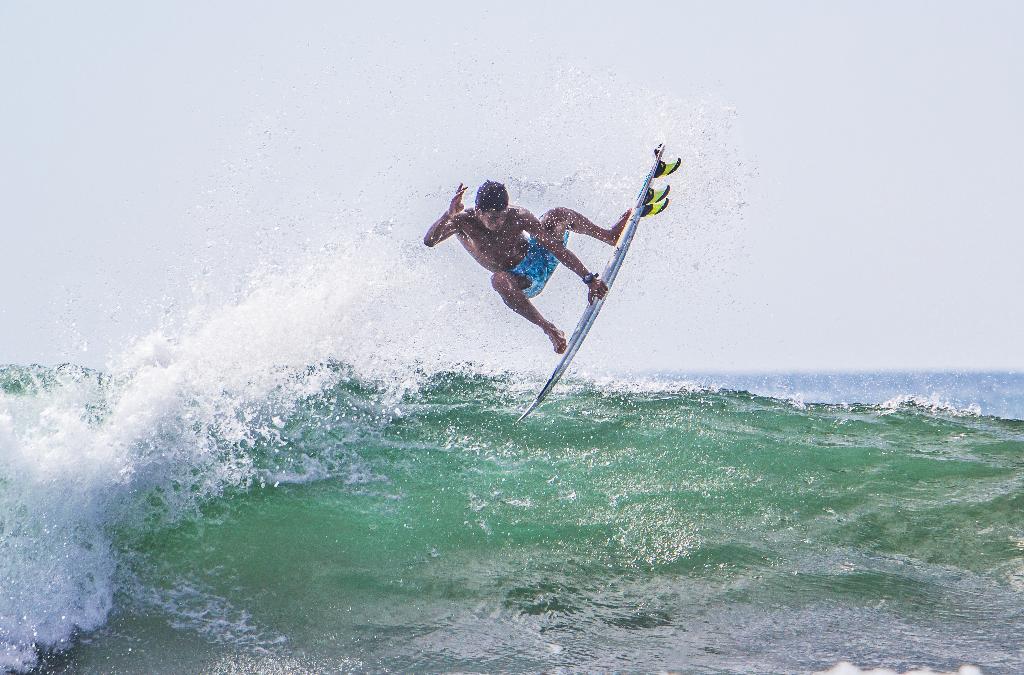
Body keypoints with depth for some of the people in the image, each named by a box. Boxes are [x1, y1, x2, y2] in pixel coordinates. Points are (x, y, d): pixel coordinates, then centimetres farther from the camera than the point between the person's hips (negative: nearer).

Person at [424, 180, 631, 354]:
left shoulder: (517, 217, -21)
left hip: (538, 255, 1)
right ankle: (549, 329, -34)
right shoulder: (464, 221, -21)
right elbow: (429, 241, -36)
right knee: (499, 281, -38)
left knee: (558, 215, -19)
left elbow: (556, 247, -22)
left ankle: (610, 236, 1)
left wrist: (589, 278, -27)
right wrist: (449, 214, -53)